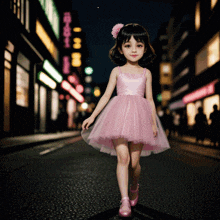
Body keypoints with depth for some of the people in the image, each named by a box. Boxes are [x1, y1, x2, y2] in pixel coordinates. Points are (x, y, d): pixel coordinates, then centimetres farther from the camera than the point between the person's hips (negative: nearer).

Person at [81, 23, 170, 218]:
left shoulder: (146, 73, 13)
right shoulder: (117, 71, 11)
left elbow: (150, 99, 13)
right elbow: (106, 95, 10)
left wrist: (153, 123, 6)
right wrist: (92, 116, 5)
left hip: (139, 116, 1)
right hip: (119, 115, -1)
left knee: (134, 161, -1)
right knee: (123, 157, -15)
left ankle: (135, 186, 30)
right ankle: (124, 200, -11)